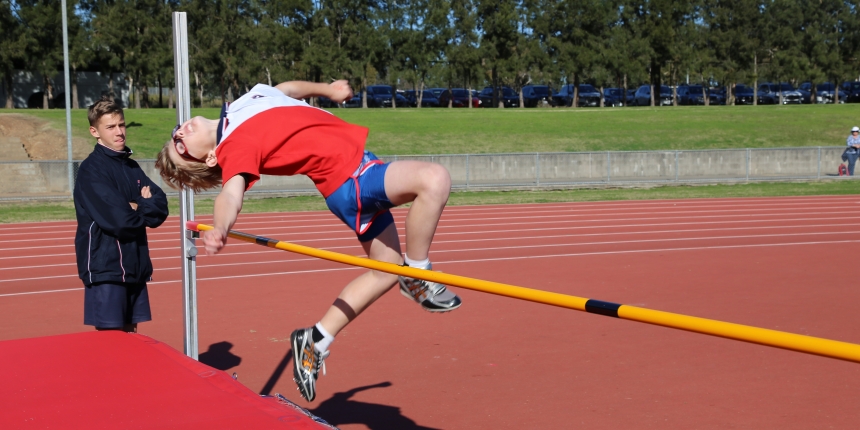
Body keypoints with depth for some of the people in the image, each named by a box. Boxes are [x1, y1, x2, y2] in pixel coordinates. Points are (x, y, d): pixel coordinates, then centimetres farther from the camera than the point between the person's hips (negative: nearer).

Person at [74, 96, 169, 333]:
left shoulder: (132, 167, 12)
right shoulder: (91, 170, -11)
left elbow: (161, 206, 2)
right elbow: (119, 220, -20)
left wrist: (136, 207, -14)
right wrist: (146, 208, -2)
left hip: (135, 266, 7)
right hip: (106, 268, -7)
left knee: (130, 336, 12)